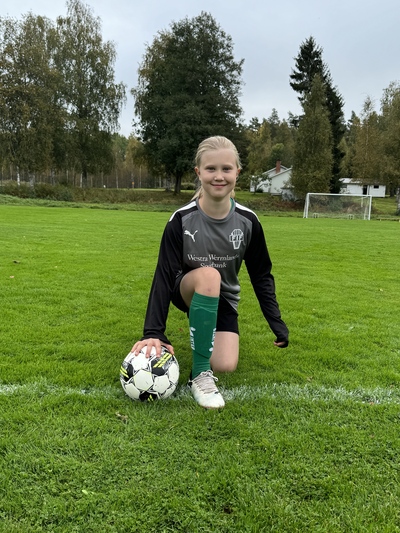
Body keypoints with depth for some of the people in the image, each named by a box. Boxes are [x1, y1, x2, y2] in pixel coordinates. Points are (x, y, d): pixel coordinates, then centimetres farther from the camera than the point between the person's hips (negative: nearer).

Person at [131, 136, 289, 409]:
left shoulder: (248, 221, -15)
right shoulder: (181, 220, -21)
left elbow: (261, 275, -3)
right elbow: (164, 276, -22)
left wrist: (276, 322, -4)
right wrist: (154, 332, -30)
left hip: (223, 300, 2)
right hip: (187, 291, -2)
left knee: (226, 366, -20)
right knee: (209, 275, -38)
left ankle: (210, 332, 20)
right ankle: (200, 374, -27)